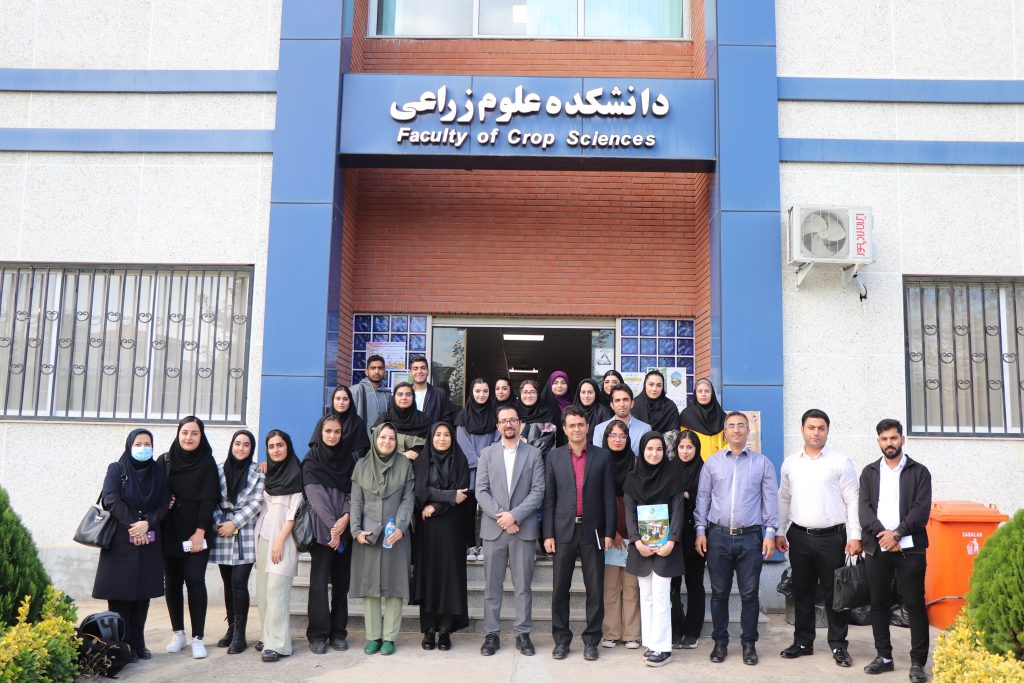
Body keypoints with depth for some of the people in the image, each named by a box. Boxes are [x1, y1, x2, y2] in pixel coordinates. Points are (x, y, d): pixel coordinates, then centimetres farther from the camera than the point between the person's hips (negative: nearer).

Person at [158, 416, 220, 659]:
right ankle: (178, 633, 19)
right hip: (169, 532, 3)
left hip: (196, 532, -2)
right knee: (172, 582, 6)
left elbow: (209, 499, -5)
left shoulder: (207, 463, 0)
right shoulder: (164, 461, 6)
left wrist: (199, 532, -12)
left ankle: (198, 638, -3)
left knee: (195, 581, -8)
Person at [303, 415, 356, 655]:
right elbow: (315, 495, -7)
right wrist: (332, 526, -15)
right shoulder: (311, 461, 2)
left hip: (344, 529, 3)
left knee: (341, 581, 4)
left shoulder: (348, 459, 13)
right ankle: (318, 635, 0)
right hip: (321, 529, -3)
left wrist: (345, 518, -12)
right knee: (319, 581, -5)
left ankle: (338, 632, 11)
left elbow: (353, 492, 5)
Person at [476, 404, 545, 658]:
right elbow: (481, 491, 1)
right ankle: (491, 634, 13)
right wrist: (500, 516, -11)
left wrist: (514, 515, -13)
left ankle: (523, 634, 13)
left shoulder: (533, 454, 4)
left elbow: (538, 491, -3)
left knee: (523, 585, 4)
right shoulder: (487, 454, 8)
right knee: (492, 585, 6)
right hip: (493, 529, 1)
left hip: (523, 528, -1)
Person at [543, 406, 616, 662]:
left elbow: (608, 496, 3)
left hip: (592, 531, 0)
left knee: (595, 589, 4)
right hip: (564, 530, 0)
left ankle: (591, 640, 16)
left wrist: (609, 532, -2)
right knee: (560, 588, 5)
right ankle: (561, 639, 17)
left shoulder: (602, 456, 4)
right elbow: (549, 498, 4)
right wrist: (548, 533, -2)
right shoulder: (554, 456, 5)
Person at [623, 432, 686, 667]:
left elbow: (677, 510, -4)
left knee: (660, 596, -6)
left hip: (665, 544, -3)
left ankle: (662, 647, -2)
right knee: (646, 596, 7)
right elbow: (629, 512, 2)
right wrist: (636, 541, -11)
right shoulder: (633, 478, 5)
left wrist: (671, 541, -14)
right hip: (641, 544, 3)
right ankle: (650, 643, 13)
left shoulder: (672, 475, 0)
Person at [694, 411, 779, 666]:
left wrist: (770, 533, -3)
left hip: (750, 537, -1)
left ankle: (749, 643, 18)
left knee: (749, 594, 5)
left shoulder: (762, 463, 4)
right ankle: (720, 642, 19)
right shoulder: (712, 462, 6)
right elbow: (703, 498, 7)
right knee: (719, 593, 7)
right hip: (718, 536, 1)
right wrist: (700, 531, 0)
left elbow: (770, 499, 4)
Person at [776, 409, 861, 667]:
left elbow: (852, 500, -4)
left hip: (832, 536, -3)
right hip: (799, 536, 3)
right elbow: (784, 500, 14)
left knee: (834, 592, 2)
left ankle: (838, 645, 14)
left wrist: (855, 536, -9)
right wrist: (780, 532, 10)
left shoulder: (841, 462, -2)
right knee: (802, 592, 11)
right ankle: (803, 641, 22)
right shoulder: (790, 463, 9)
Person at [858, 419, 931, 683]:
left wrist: (897, 533, -15)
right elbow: (864, 508, 2)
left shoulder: (919, 472, 5)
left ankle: (918, 662, 6)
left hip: (909, 548, -2)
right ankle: (884, 656, 17)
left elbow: (922, 509, -5)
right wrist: (882, 534, -13)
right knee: (878, 603, 7)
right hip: (877, 548, 3)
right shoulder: (869, 472, 12)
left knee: (915, 604, -1)